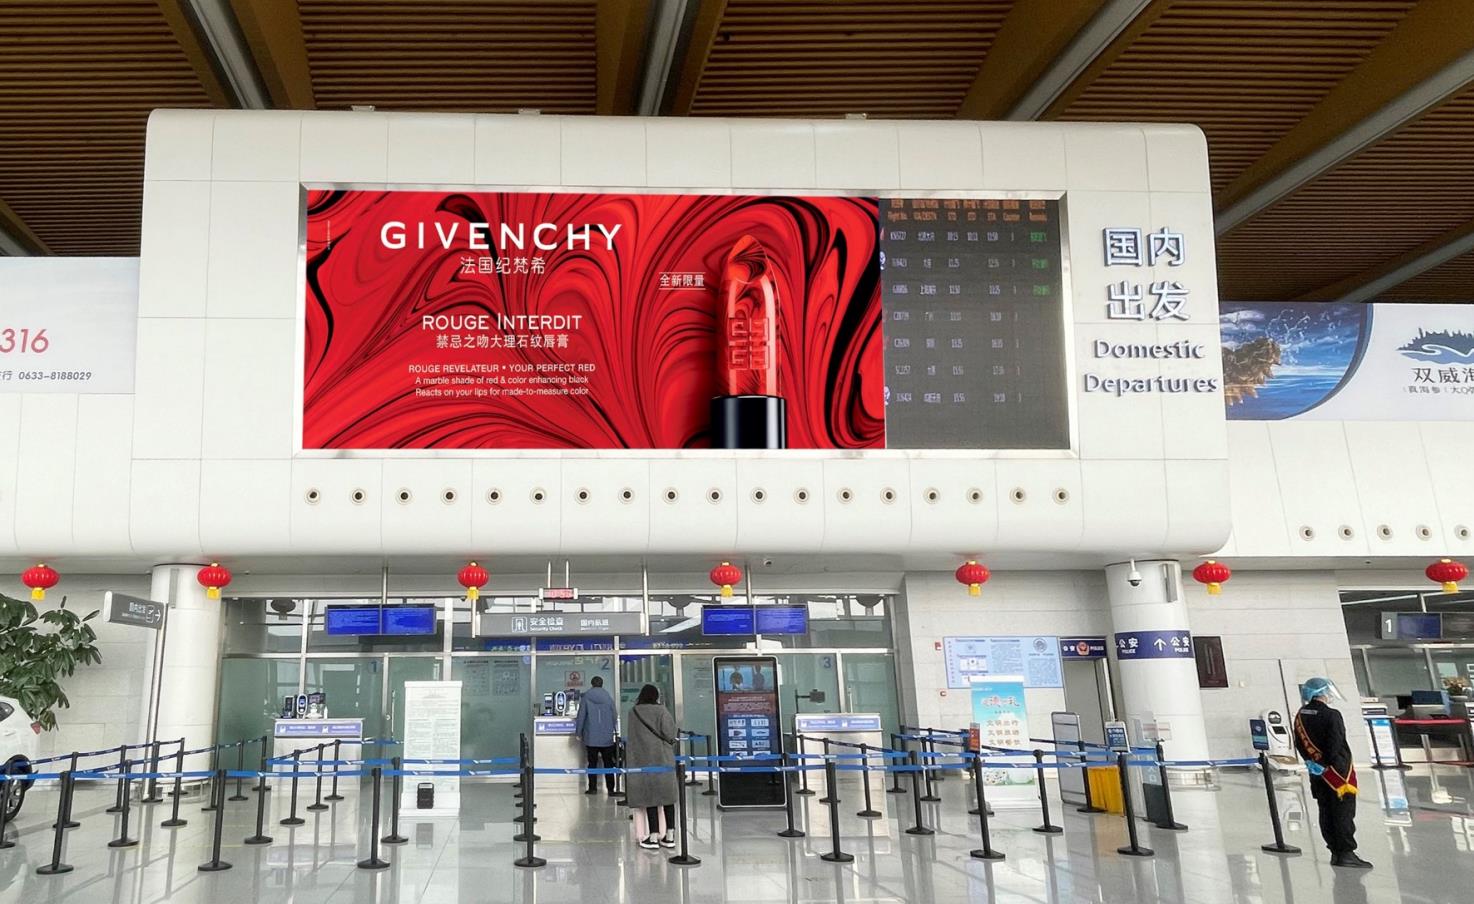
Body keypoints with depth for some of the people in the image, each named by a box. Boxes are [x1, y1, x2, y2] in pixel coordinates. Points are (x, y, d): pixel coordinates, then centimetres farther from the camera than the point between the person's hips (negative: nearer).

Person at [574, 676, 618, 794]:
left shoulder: (586, 698, -4)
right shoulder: (609, 698, 0)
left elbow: (581, 717, -2)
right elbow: (615, 716, 5)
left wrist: (579, 732, 8)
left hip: (591, 737, -1)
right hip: (607, 737, 1)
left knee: (592, 763, 6)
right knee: (608, 763, 7)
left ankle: (593, 788, 6)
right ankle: (610, 788, 7)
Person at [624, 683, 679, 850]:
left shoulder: (633, 712, 0)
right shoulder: (661, 711, -6)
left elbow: (630, 738, 7)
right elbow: (670, 734, -11)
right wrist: (676, 734, 9)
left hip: (643, 761, 0)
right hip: (663, 759, 0)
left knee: (650, 798, 3)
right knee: (667, 796, 7)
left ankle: (653, 837, 1)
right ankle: (670, 836, 9)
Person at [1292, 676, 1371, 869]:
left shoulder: (1300, 716, 5)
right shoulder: (1331, 716, -18)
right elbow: (1336, 747, -21)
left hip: (1317, 773, 7)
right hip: (1338, 772, -7)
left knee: (1327, 812, 12)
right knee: (1344, 813, -2)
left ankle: (1336, 852, 18)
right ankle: (1346, 853, -1)